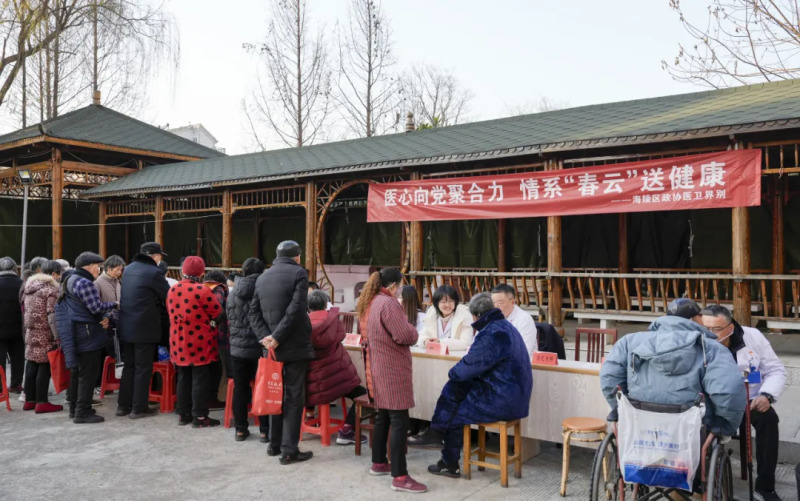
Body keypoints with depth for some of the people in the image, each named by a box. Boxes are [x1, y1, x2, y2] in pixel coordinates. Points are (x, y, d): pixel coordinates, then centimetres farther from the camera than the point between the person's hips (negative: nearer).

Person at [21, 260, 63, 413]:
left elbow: (26, 310, 20)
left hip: (31, 332, 8)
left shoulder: (30, 285, 14)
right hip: (45, 334, -8)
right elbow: (52, 314, -18)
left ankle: (29, 400, 19)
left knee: (32, 364, 12)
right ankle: (42, 402, -1)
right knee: (44, 366, -4)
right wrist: (58, 336, -17)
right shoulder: (51, 288, -12)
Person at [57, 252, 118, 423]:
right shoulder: (85, 283, -18)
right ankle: (83, 412, -3)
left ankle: (74, 407, 26)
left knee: (77, 371, 17)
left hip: (76, 335, 11)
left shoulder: (70, 280, 17)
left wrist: (106, 316, -2)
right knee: (88, 374, -6)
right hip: (87, 335, -11)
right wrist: (114, 305, -3)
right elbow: (97, 307, -20)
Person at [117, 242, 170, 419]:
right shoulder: (153, 272, -14)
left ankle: (123, 405, 21)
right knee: (143, 368, 2)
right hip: (145, 328, -7)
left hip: (126, 326, 8)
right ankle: (139, 408, 7)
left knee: (129, 366, 16)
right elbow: (169, 297, -8)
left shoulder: (128, 269, 11)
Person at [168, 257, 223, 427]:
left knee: (183, 379, 15)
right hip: (199, 344, -6)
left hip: (179, 343, 6)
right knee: (200, 380, 2)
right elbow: (218, 313, -10)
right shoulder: (202, 291, -17)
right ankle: (199, 417, 5)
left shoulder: (172, 290, 4)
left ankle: (183, 414, 22)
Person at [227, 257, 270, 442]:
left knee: (240, 388, 11)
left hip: (237, 348, 3)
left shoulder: (233, 294, 2)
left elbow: (229, 318, 12)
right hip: (260, 348, -3)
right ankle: (264, 430, 10)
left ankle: (240, 429, 18)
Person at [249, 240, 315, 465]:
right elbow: (296, 309, -18)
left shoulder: (263, 277, 13)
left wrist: (264, 336, -5)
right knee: (294, 397, 0)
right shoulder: (299, 273, -7)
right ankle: (289, 450, 2)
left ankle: (274, 444, 23)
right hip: (295, 345, -6)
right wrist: (277, 337, -15)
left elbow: (253, 312, 5)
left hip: (273, 346, 6)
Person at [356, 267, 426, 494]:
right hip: (392, 370, -10)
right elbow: (405, 336, -23)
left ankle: (378, 463, 29)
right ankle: (399, 477, -8)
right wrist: (413, 331, 0)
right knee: (399, 421, -8)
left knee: (382, 416, 19)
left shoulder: (369, 303, 12)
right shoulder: (388, 303, -17)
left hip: (377, 368, 10)